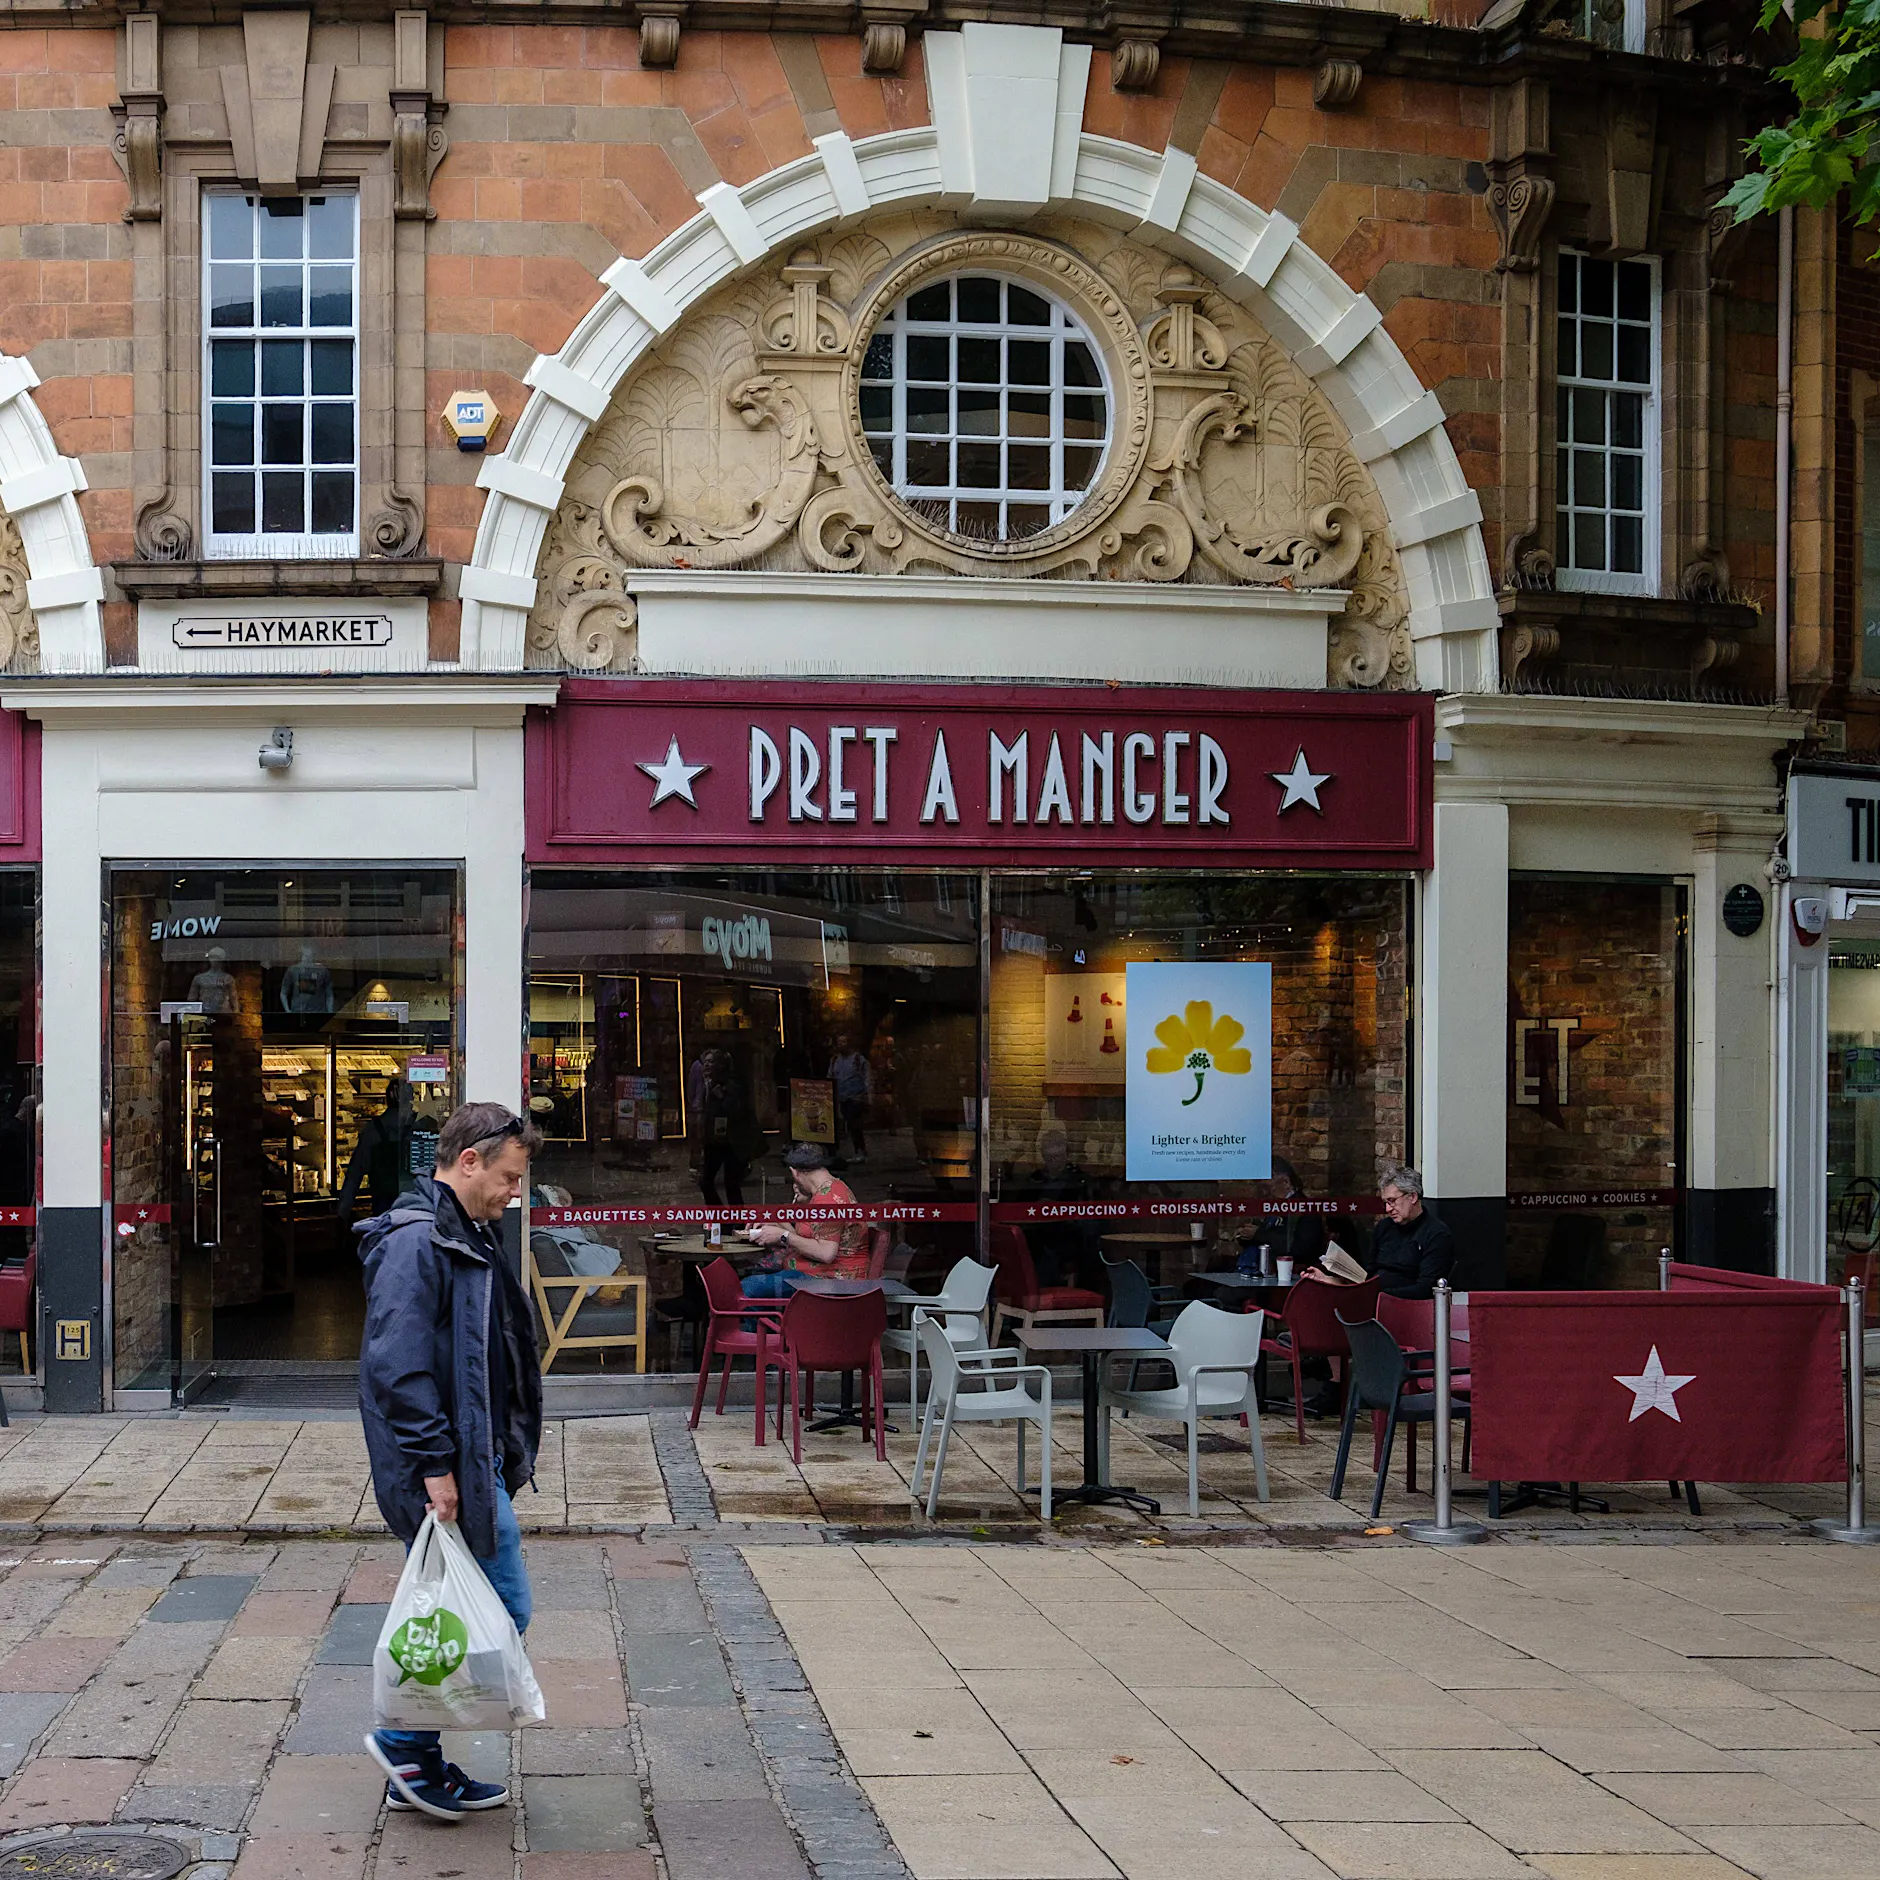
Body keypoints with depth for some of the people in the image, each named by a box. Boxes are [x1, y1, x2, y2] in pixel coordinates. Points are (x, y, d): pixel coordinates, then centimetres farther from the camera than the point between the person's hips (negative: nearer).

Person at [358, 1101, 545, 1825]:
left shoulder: (467, 1238, 16)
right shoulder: (416, 1243, -17)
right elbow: (397, 1367, -23)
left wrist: (502, 1458, 22)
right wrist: (436, 1465, -24)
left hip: (475, 1461, 10)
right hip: (449, 1469, -10)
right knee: (502, 1611, -6)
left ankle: (416, 1765, 22)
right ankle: (407, 1742, 4)